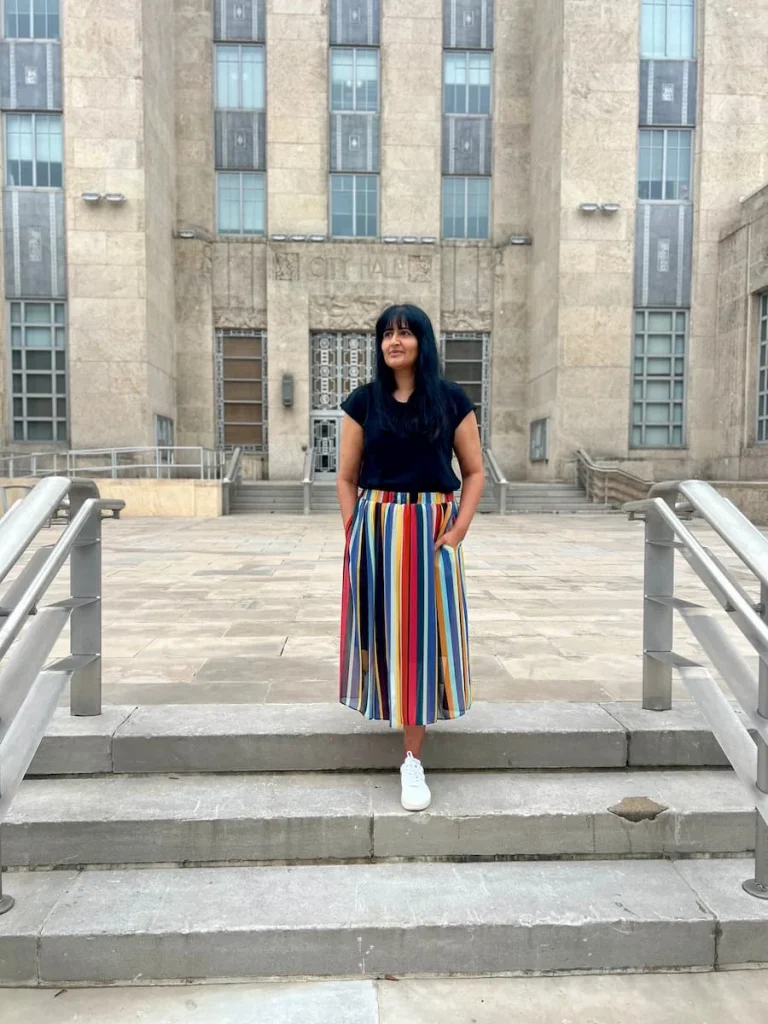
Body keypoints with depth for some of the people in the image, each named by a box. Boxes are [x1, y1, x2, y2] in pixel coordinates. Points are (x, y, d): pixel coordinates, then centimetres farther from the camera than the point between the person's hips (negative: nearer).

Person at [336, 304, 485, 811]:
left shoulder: (451, 399, 2)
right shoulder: (364, 401, 4)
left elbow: (475, 471, 4)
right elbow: (347, 477, 6)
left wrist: (459, 529, -6)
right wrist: (355, 535, -2)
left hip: (431, 530, -1)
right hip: (374, 528, 1)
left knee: (422, 635, 1)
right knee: (382, 627, 9)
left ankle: (413, 760, 10)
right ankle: (386, 705, 40)